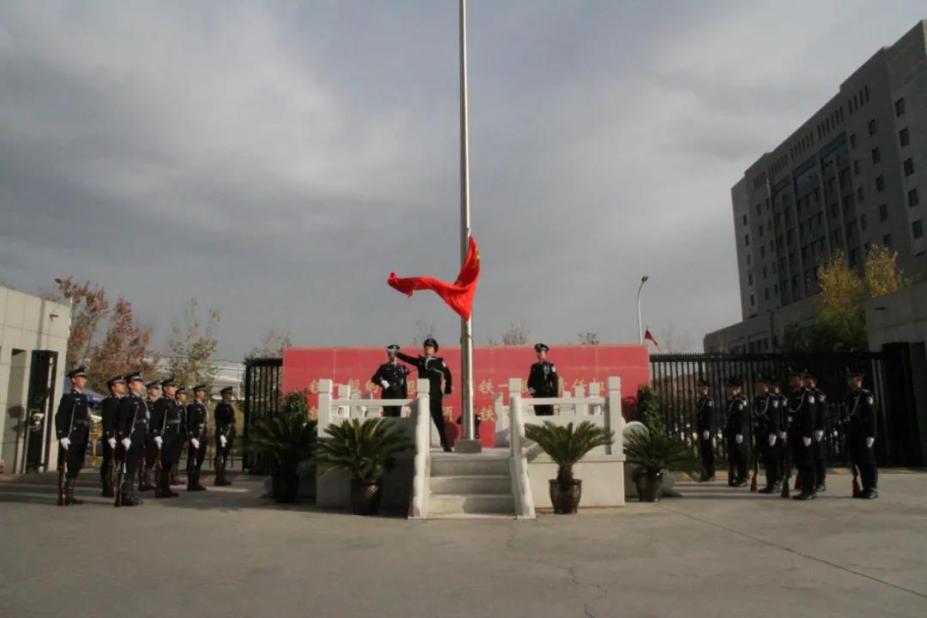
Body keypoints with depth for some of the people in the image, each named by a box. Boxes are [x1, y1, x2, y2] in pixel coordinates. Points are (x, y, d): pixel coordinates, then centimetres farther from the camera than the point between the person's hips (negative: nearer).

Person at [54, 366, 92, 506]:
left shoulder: (84, 398, 17)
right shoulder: (68, 397, -6)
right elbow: (60, 417, -13)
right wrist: (62, 436, -20)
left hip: (81, 440, 8)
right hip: (70, 439, -8)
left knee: (75, 467, 11)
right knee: (66, 467, -4)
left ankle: (69, 495, 18)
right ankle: (63, 497, -1)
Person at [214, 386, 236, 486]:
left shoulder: (229, 406, 17)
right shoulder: (221, 406, -11)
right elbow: (219, 422, -17)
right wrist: (222, 435, -23)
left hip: (229, 434, 10)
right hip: (223, 434, -9)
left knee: (225, 456, 13)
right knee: (220, 456, -6)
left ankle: (222, 478, 18)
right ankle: (219, 479, -4)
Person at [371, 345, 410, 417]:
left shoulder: (402, 367, 10)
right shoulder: (384, 367, 7)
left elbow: (405, 384, 9)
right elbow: (374, 379, 3)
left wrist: (405, 398, 4)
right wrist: (382, 382, -14)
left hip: (399, 397, 1)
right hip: (387, 397, -1)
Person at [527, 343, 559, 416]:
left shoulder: (550, 366, -1)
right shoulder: (534, 367, 13)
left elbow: (555, 381, -4)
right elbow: (530, 380, 18)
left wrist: (555, 395, -9)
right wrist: (530, 388, -2)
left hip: (548, 395, -4)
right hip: (537, 396, 4)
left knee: (549, 415, -4)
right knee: (539, 415, 6)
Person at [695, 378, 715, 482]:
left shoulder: (709, 400, -12)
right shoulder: (700, 400, 16)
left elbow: (710, 416, -19)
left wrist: (707, 430, -23)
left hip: (706, 430, -9)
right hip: (701, 430, 9)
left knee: (708, 451, -4)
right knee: (703, 451, 11)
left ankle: (710, 474, 2)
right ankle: (705, 473, 18)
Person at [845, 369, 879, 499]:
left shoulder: (866, 395, -5)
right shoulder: (850, 397, 16)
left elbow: (872, 416, -12)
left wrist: (871, 435, -18)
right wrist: (847, 435, 16)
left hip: (864, 434, -7)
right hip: (853, 435, 7)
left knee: (868, 462, -4)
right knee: (858, 462, 7)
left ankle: (873, 490, -1)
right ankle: (866, 488, 11)